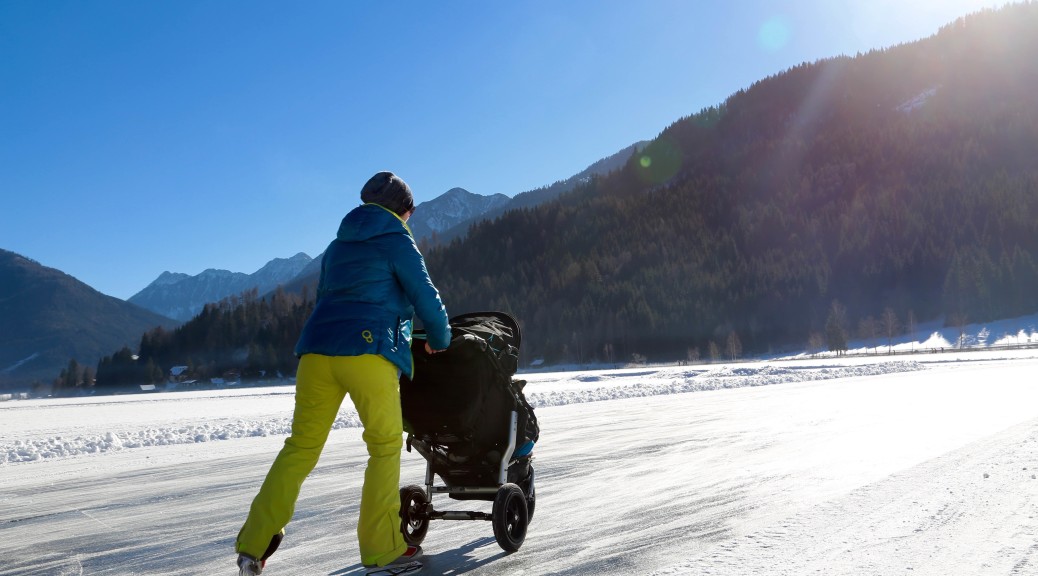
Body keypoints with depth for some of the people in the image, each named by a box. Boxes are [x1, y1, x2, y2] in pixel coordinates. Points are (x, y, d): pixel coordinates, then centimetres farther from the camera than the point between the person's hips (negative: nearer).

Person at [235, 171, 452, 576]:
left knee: (301, 446, 10)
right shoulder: (398, 242, 4)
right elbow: (426, 299, 2)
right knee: (385, 446, 5)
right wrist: (440, 341, 19)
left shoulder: (338, 245, 23)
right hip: (369, 350, -6)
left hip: (317, 349, 6)